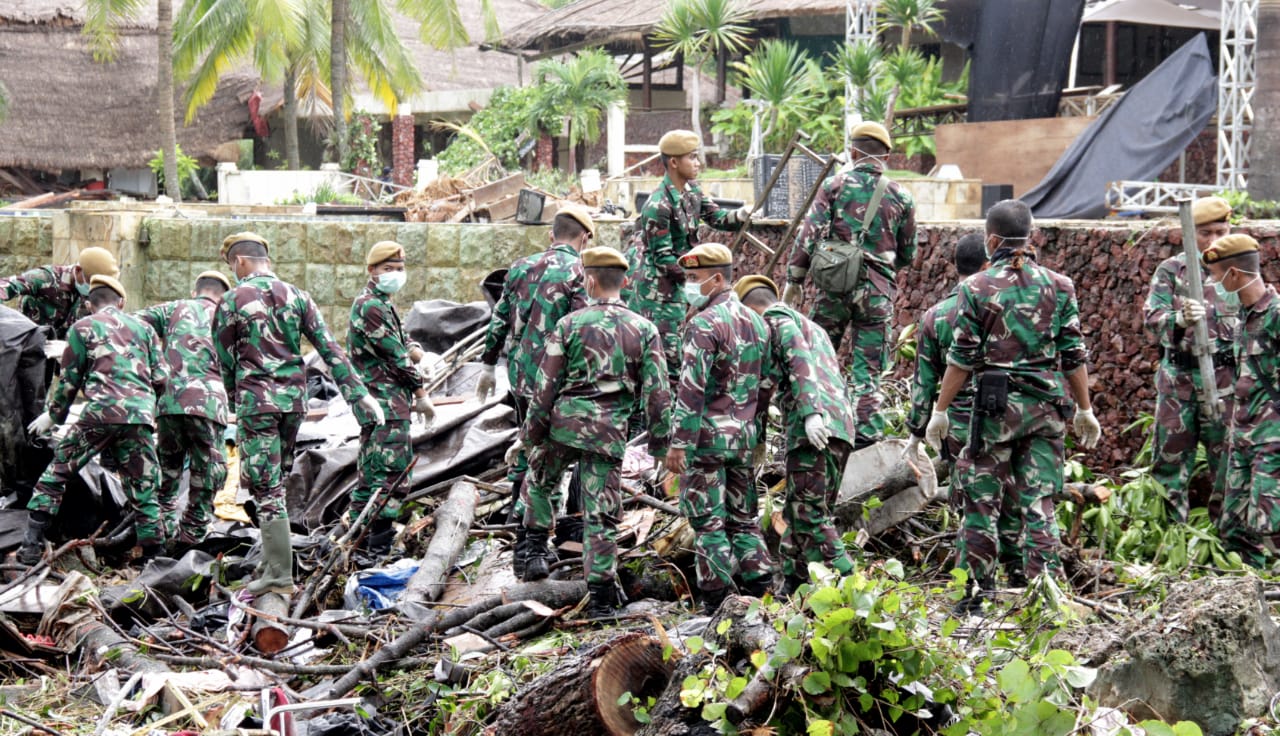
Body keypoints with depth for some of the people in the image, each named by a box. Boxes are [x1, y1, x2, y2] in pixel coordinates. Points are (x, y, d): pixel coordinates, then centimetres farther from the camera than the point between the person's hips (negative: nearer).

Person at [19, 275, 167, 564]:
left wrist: (53, 415, 26)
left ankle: (32, 546, 2)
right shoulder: (143, 328, 19)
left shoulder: (83, 327, 12)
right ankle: (154, 557, 6)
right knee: (143, 491, 9)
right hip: (141, 416, 2)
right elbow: (160, 378, 13)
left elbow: (69, 380, 11)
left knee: (56, 473, 9)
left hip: (100, 413, -2)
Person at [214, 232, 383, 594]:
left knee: (265, 488, -3)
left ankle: (279, 574, -5)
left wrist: (235, 402, 16)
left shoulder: (232, 300, -5)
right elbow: (330, 349, 2)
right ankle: (272, 561, 19)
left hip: (255, 398, -5)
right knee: (276, 483, 16)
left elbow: (225, 361, 1)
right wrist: (357, 394, 2)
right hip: (294, 398, 5)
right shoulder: (296, 296, 6)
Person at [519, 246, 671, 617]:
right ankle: (601, 596, 1)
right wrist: (660, 440, 7)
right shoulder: (644, 329, 4)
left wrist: (532, 431, 8)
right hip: (610, 433, 1)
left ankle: (537, 550, 19)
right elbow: (657, 391, 1)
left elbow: (546, 385, 0)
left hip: (565, 422, -1)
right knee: (601, 516, 4)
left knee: (539, 482, 27)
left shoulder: (569, 325, 0)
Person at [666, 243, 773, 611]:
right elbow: (764, 384, 16)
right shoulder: (756, 322, 12)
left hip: (707, 434, -7)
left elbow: (691, 389, -19)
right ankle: (759, 587, 11)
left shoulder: (704, 324, -14)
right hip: (744, 435, 7)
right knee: (743, 515, 14)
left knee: (707, 519, -1)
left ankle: (717, 597, 0)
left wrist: (678, 443, -17)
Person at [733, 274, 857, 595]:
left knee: (808, 511, -13)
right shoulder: (812, 327, 32)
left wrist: (811, 414, -26)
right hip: (841, 426, 9)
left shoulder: (779, 320, 3)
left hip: (817, 427, -9)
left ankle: (846, 581, -20)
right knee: (798, 511, 12)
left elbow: (801, 364, -14)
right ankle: (791, 586, 15)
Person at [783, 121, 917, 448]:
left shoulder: (834, 186, 0)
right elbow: (908, 255, 13)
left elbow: (809, 235, -6)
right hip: (878, 291, 1)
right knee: (869, 370, 4)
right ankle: (867, 437, 0)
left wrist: (794, 280, 1)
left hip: (835, 286, -1)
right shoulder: (901, 197, 5)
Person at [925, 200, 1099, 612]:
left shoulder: (976, 288, -3)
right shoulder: (1059, 286, 4)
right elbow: (1074, 356, 5)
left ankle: (974, 594, 9)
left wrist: (940, 411, 4)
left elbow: (962, 358, -4)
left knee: (982, 500, 6)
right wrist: (1085, 411, 13)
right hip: (1047, 407, 2)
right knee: (1040, 502, 6)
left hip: (996, 405, -2)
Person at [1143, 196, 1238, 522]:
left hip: (1225, 379, 0)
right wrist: (1180, 319, -30)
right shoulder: (1170, 271, 2)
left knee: (1227, 458, 3)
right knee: (1170, 457, 5)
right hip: (1178, 376, 0)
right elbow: (1152, 317, -8)